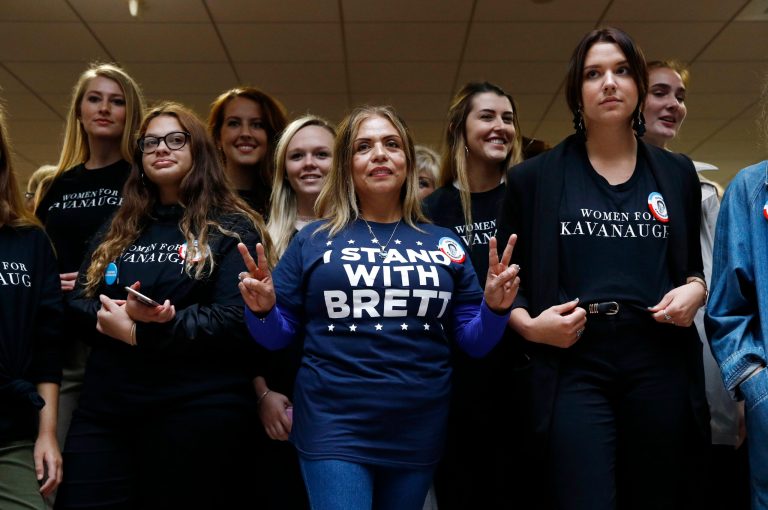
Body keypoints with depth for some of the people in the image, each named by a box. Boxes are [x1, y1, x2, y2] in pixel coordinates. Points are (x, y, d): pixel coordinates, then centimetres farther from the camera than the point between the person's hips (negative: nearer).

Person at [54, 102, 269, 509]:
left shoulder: (232, 229, 0)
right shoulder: (117, 231, 18)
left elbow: (235, 320, -12)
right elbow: (78, 303, 11)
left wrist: (137, 332, -14)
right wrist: (121, 313, -12)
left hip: (198, 413, -5)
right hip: (104, 409, 5)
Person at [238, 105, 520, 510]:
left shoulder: (443, 244, 8)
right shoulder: (313, 241, 3)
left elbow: (472, 341, 8)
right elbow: (280, 335, 5)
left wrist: (494, 309, -11)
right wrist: (262, 311, -15)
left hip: (418, 432, 3)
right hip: (334, 427, -3)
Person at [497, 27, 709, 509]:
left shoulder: (677, 173, 14)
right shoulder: (533, 177, 7)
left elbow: (696, 263, 22)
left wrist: (696, 290, 0)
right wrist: (528, 323, -10)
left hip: (661, 365, 3)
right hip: (573, 367, -2)